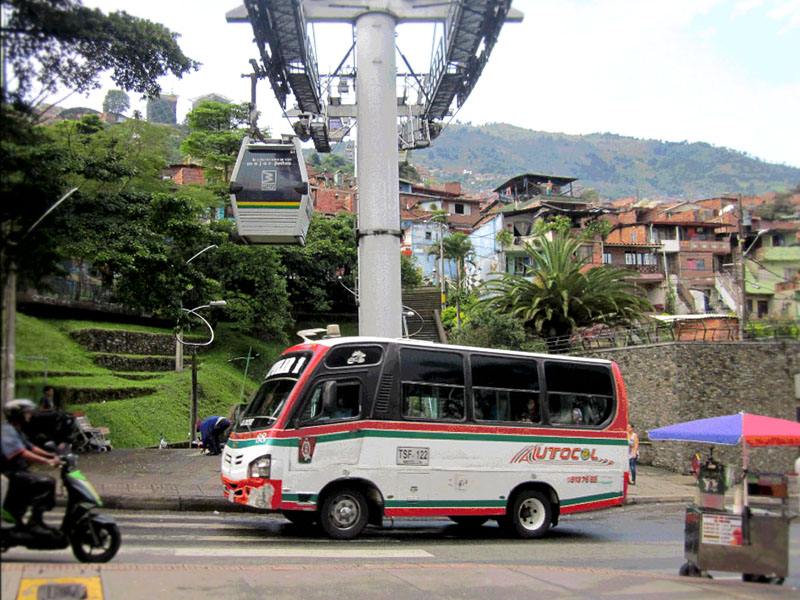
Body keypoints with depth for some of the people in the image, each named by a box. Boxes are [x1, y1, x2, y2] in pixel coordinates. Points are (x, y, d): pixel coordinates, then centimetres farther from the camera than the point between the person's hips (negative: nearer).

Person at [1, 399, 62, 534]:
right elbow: (22, 453, -28)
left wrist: (52, 456, 3)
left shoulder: (18, 432, 19)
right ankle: (34, 522, -23)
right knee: (47, 482, -24)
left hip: (20, 471, 11)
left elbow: (31, 447, 17)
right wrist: (47, 461, -34)